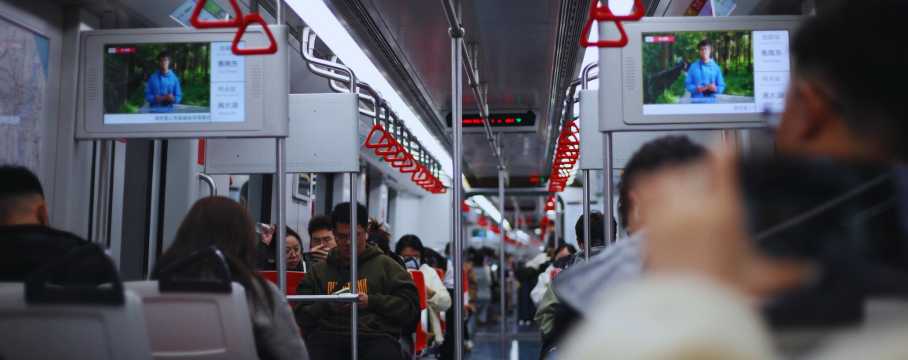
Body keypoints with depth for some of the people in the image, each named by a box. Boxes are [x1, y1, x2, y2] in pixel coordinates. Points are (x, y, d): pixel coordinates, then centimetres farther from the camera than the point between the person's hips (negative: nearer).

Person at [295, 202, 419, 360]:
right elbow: (301, 316, 20)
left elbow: (410, 308, 9)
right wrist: (328, 305, 0)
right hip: (327, 335, 2)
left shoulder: (385, 265, 19)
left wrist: (372, 301, -4)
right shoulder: (318, 270, 26)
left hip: (376, 335, -1)